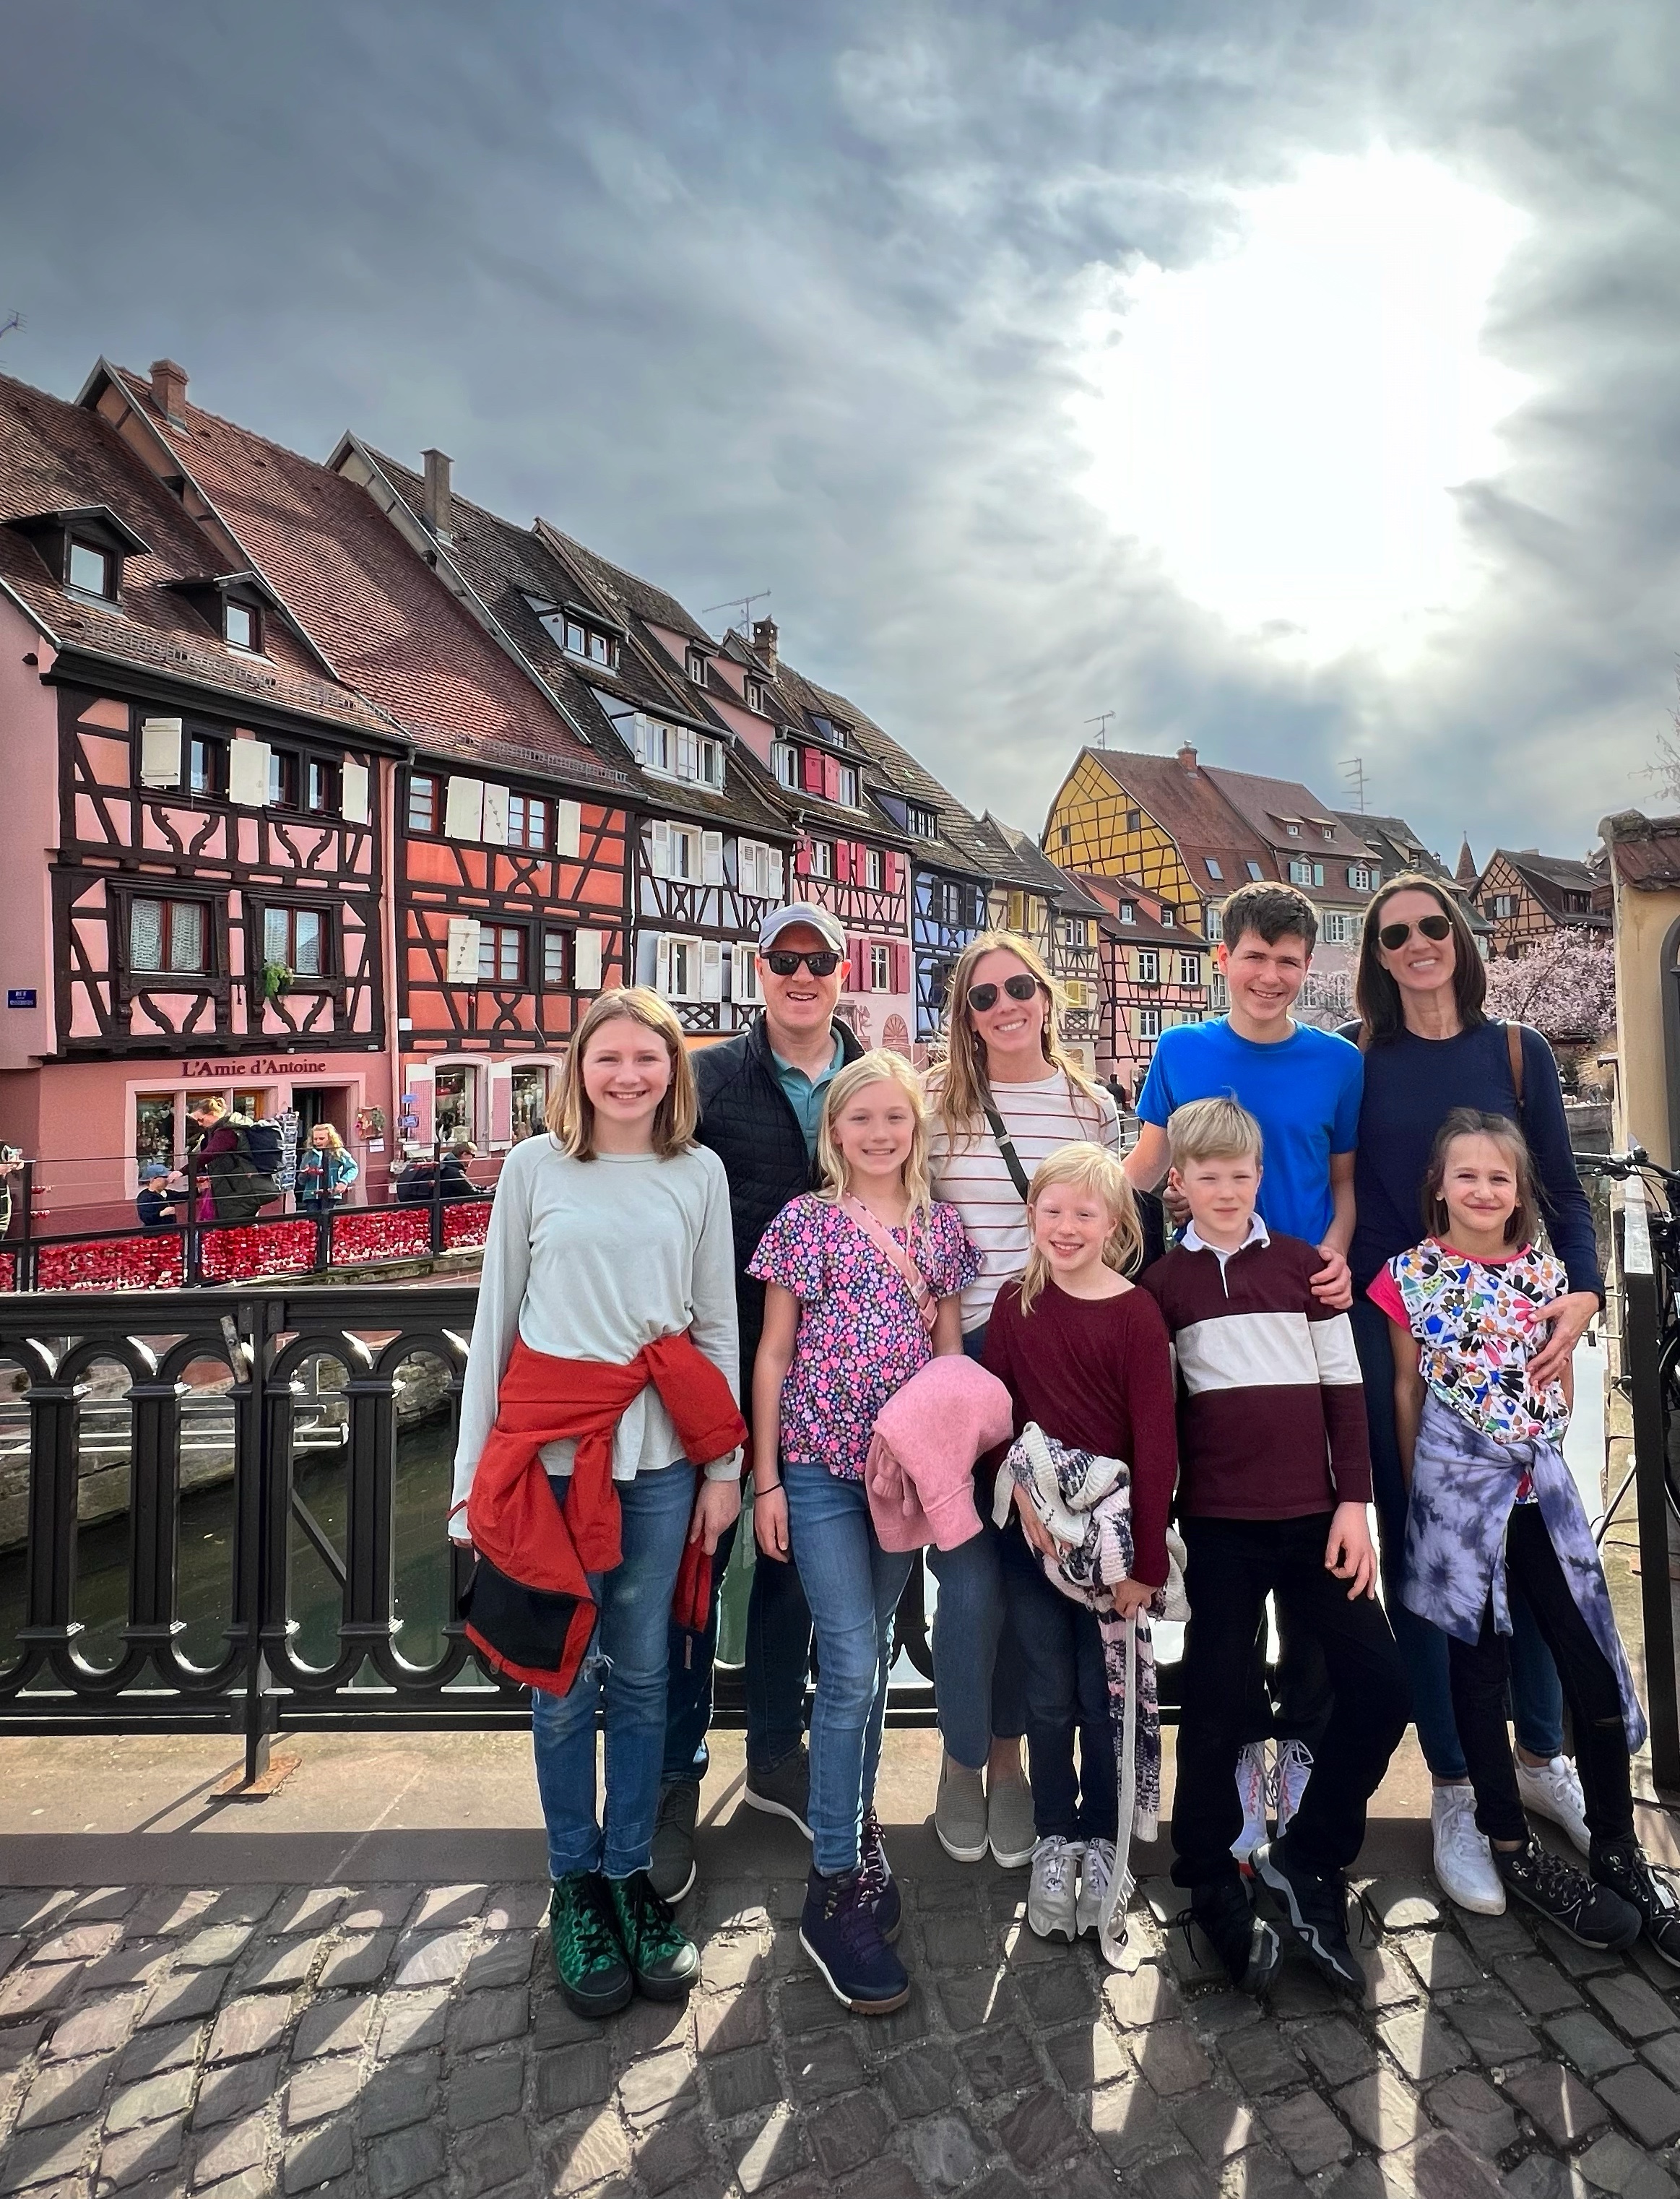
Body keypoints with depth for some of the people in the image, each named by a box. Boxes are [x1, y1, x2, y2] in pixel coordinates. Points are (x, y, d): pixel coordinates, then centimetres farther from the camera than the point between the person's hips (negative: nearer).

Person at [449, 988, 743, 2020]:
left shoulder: (701, 1174, 3)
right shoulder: (534, 1167, 0)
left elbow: (719, 1325, 6)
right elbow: (495, 1318, 3)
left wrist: (726, 1465, 4)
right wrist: (474, 1470, 2)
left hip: (658, 1453, 1)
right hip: (548, 1448, -1)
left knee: (642, 1673, 12)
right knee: (565, 1676, 9)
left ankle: (631, 1875, 32)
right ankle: (576, 1884, 31)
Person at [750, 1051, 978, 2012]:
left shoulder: (942, 1227, 6)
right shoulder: (805, 1221, -2)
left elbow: (952, 1355, 9)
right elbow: (774, 1355, 0)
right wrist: (766, 1478, -3)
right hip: (820, 1467, -3)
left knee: (875, 1657, 15)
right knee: (851, 1667, -6)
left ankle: (858, 1824, 35)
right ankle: (834, 1890, 9)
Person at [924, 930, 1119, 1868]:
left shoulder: (1095, 1108, 6)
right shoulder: (936, 1101, -1)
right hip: (961, 1358, -2)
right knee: (973, 1577, -2)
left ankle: (1008, 1756, 33)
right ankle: (962, 1758, 25)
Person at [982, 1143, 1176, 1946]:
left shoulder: (1136, 1313, -11)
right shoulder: (1014, 1303, -1)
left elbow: (1155, 1444, -11)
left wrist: (1145, 1561, -12)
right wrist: (1023, 1493, -16)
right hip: (1033, 1534, 2)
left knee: (1102, 1697, 11)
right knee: (1048, 1697, 12)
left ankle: (1100, 1841, 33)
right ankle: (1053, 1840, 33)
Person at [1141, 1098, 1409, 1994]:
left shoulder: (1303, 1264, 5)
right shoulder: (1162, 1283, 2)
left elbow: (1344, 1388, 5)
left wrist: (1354, 1502, -2)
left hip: (1314, 1515, 2)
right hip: (1219, 1523, -1)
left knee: (1381, 1686, 0)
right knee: (1213, 1703, 6)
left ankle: (1304, 1858, 21)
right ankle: (1212, 1885, 26)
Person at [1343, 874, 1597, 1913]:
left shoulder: (1518, 1052, 5)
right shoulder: (1357, 1061, 2)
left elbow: (1563, 1189, 4)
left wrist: (1585, 1291, -10)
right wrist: (1334, 1281, -12)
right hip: (1392, 1328, -1)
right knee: (1416, 1546, 4)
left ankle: (1542, 1757, 33)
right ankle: (1455, 1792, 20)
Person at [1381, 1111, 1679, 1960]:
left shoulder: (1546, 1271, 3)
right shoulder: (1410, 1276, -6)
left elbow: (1562, 1387, 13)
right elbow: (1407, 1392, 0)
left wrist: (1533, 1445, 9)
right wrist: (1420, 1488, 2)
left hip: (1542, 1480, 3)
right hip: (1458, 1483, -3)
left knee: (1595, 1662, 5)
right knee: (1479, 1667, 7)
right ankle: (1515, 1853, 22)